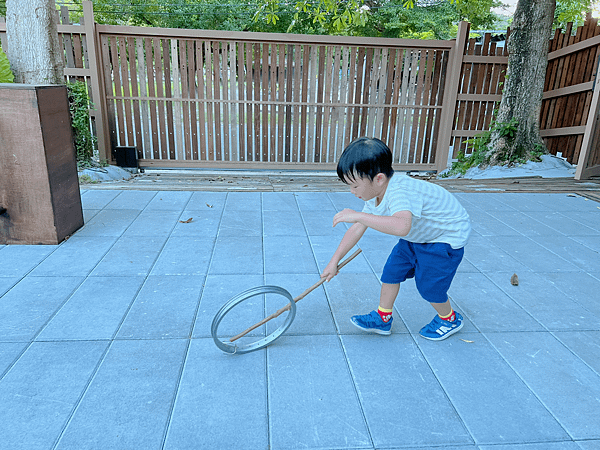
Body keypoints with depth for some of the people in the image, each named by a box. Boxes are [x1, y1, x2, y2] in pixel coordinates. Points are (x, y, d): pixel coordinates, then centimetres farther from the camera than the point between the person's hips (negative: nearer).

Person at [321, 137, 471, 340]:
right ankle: (383, 318, 22)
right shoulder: (376, 193, -11)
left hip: (447, 236, -8)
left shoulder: (398, 192, -40)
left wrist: (358, 215, -59)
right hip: (417, 235, 8)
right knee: (392, 270, 5)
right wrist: (335, 260, 0)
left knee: (428, 285, -2)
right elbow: (357, 229, -3)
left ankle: (449, 319, 28)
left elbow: (402, 226, -61)